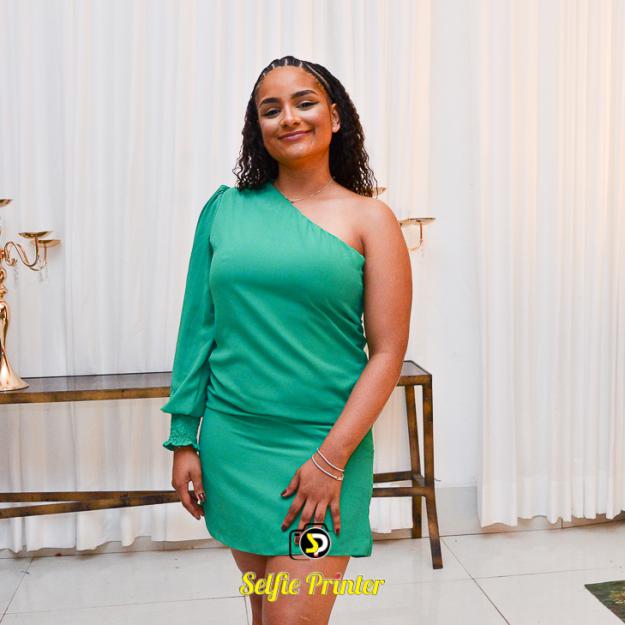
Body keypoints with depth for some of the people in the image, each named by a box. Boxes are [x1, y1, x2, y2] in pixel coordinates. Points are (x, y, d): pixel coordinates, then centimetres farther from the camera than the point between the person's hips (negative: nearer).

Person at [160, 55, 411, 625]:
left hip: (324, 447, -3)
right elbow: (198, 327, 7)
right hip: (231, 442, 3)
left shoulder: (369, 218, -3)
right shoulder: (226, 208, 5)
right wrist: (183, 438, 5)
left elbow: (387, 353, -6)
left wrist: (331, 458, -12)